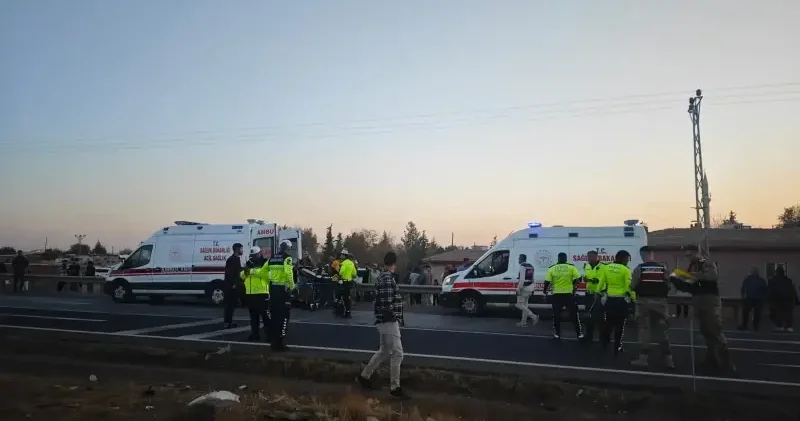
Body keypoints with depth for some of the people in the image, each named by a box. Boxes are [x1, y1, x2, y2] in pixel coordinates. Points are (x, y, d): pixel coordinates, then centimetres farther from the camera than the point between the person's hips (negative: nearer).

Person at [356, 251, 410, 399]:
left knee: (384, 352, 20)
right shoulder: (388, 278, -18)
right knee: (397, 354, -5)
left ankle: (364, 376, 30)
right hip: (389, 320, -10)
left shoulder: (383, 277, 14)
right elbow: (387, 303, -22)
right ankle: (395, 388, 0)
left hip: (385, 320, 10)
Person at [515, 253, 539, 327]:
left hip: (524, 288, -10)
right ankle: (523, 322, 17)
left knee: (519, 305, -6)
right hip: (530, 288, 10)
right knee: (524, 305, 14)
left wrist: (518, 289, -21)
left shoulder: (522, 266, -15)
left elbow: (522, 279, -23)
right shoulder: (530, 266, 15)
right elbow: (532, 279, 20)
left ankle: (534, 316, -15)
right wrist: (532, 290, 24)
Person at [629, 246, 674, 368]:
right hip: (660, 302, 3)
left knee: (644, 329, 3)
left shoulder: (639, 268, -6)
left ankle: (643, 358, 2)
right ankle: (668, 359, 9)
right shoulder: (663, 268, 3)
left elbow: (633, 286, -5)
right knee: (661, 330, 9)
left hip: (644, 301, -2)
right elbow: (668, 286, 5)